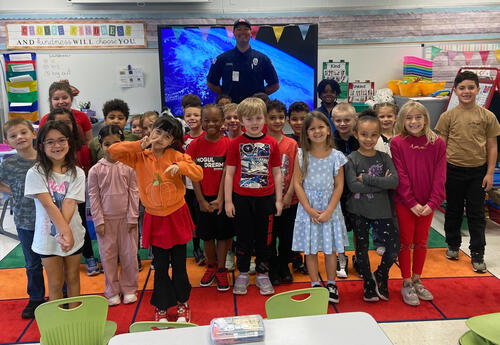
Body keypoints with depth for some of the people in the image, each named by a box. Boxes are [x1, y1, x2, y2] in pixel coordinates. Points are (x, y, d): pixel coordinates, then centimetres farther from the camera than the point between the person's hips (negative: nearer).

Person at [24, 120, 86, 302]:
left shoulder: (77, 173, -4)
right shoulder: (36, 173, -9)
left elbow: (69, 205, -15)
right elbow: (49, 205, -19)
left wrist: (64, 234, -26)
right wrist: (66, 232, -28)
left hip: (73, 235, 2)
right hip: (47, 237, -2)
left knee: (73, 279, 15)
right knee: (55, 284, 9)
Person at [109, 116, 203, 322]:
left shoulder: (176, 156, -3)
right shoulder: (140, 156, -1)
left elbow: (198, 174, -7)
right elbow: (113, 151, -9)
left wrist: (180, 166, -25)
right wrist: (140, 145, -17)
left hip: (177, 216, 0)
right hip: (155, 219, 0)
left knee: (179, 264, 9)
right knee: (160, 266, 8)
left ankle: (182, 304, 29)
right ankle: (161, 307, 26)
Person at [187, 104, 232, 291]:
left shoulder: (228, 144, -7)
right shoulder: (195, 145, -3)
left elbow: (226, 174, -9)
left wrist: (220, 199, -13)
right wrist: (201, 201, -7)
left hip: (222, 197, -1)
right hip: (203, 198, 1)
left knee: (223, 234, 7)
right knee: (207, 235, 12)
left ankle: (221, 269, 22)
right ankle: (211, 266, 32)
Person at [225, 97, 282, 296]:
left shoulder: (271, 143, 1)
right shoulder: (236, 143, -2)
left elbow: (277, 174, 5)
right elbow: (229, 174, -1)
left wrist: (278, 199, 3)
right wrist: (228, 201, -4)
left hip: (265, 198, 1)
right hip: (241, 198, -1)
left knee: (264, 238, 10)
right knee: (243, 237, 10)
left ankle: (262, 274, 26)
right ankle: (243, 274, 25)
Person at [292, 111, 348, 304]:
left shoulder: (336, 156, -2)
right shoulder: (301, 155, -3)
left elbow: (339, 186, -3)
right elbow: (297, 183, -5)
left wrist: (329, 211, -12)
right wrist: (310, 210, -12)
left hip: (329, 207, 0)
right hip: (307, 208, 0)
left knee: (330, 248, 8)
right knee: (310, 249, 7)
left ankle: (331, 285, 25)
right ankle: (315, 284, 22)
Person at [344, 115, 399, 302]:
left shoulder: (384, 158, 2)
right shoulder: (352, 159, -7)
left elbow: (394, 181, -12)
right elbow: (353, 186, -18)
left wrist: (367, 178, -18)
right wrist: (382, 183, -15)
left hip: (381, 211, 2)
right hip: (358, 211, -2)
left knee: (395, 245, -1)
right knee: (362, 248, 10)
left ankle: (380, 275, 27)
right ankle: (368, 283, 30)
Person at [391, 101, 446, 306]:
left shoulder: (437, 144, -2)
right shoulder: (397, 143, -8)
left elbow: (439, 176, -4)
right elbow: (400, 176, -12)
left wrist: (432, 203, -12)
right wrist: (412, 203, -15)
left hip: (427, 203, 3)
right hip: (404, 202, -2)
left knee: (421, 242, 14)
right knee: (405, 242, 7)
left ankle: (417, 280, 30)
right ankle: (406, 284, 19)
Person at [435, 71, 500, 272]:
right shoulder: (448, 116, -3)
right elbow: (441, 146, 1)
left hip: (478, 171, 0)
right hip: (453, 170, 0)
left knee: (476, 213, 6)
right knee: (453, 210, 14)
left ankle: (477, 254, 16)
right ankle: (453, 245, 32)